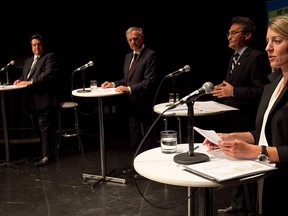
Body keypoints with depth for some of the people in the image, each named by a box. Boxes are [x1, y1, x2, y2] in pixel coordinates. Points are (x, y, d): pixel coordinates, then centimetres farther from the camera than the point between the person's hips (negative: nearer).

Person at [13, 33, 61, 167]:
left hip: (44, 100, -8)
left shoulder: (50, 57, -1)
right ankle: (47, 149, 23)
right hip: (32, 101, 8)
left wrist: (30, 82, -21)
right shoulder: (29, 61, 24)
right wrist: (20, 80, 1)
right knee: (38, 128, 12)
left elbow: (49, 74, -16)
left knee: (45, 128, -6)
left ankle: (46, 155, 0)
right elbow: (24, 75, 26)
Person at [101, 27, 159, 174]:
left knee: (148, 138, 1)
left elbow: (150, 81, -19)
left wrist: (129, 89, -25)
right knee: (134, 137, 17)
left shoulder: (150, 55, -11)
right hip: (132, 104, 8)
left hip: (144, 104, -8)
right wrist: (114, 84, 4)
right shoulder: (128, 57, 15)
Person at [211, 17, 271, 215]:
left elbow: (263, 91, -22)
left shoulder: (257, 57, -16)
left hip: (247, 123, -9)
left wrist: (233, 91, -23)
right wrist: (223, 90, 3)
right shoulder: (234, 58, 14)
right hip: (233, 121, 9)